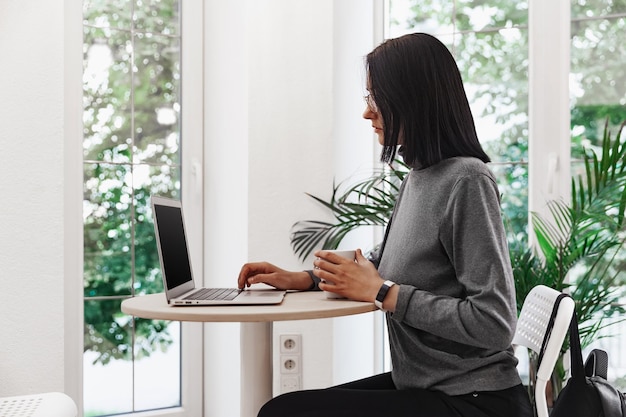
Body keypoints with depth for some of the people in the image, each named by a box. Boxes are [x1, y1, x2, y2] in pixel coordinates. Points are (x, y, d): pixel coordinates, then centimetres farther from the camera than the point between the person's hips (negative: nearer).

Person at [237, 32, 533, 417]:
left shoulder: (466, 182, -18)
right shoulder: (418, 177, 8)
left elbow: (495, 325, -22)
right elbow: (383, 268, 23)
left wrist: (382, 293, -17)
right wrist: (304, 279, 10)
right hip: (423, 385, 8)